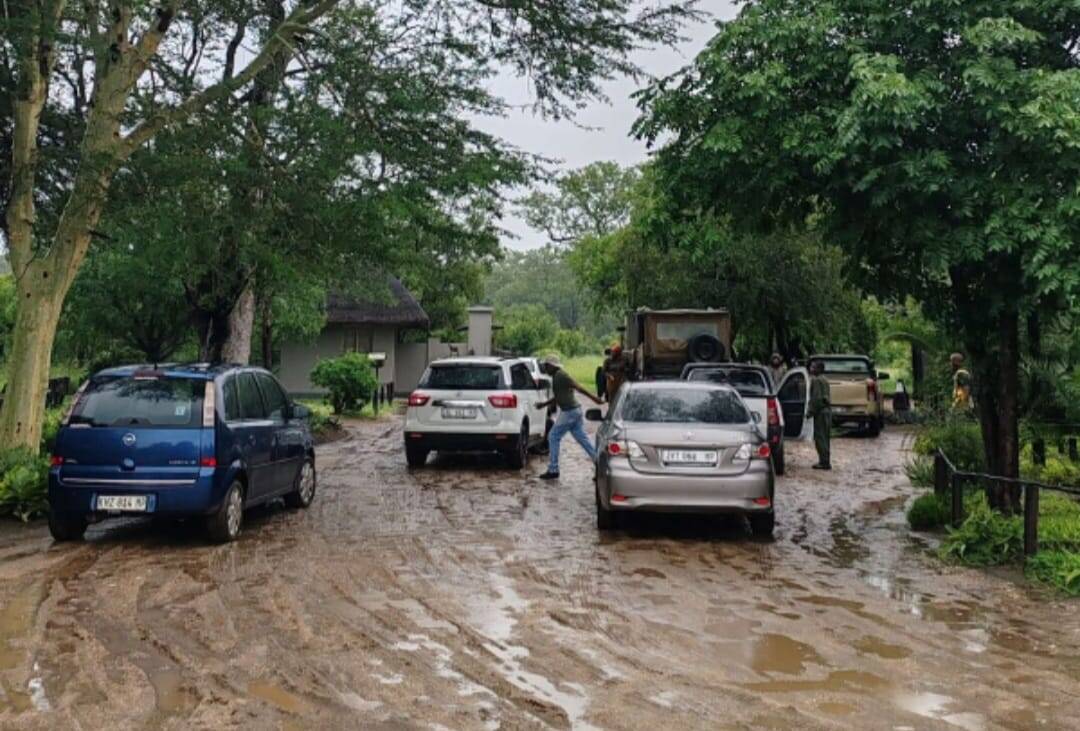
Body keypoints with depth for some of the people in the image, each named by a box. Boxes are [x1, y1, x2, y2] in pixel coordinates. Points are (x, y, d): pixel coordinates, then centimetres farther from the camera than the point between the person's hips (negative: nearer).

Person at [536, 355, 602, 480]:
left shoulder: (560, 376, -13)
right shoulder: (557, 377, 18)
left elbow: (578, 387, -21)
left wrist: (593, 398, -27)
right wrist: (543, 404, 28)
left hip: (569, 412, -10)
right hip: (574, 410, 10)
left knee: (553, 438, 0)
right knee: (582, 438, 8)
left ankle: (553, 470, 4)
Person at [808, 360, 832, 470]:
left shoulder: (816, 380, -13)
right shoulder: (824, 380, 18)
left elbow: (816, 398, -20)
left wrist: (811, 411, -14)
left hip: (821, 411, -10)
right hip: (827, 409, 10)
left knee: (820, 437, -7)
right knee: (824, 437, 14)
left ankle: (824, 462, -7)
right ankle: (825, 461, 18)